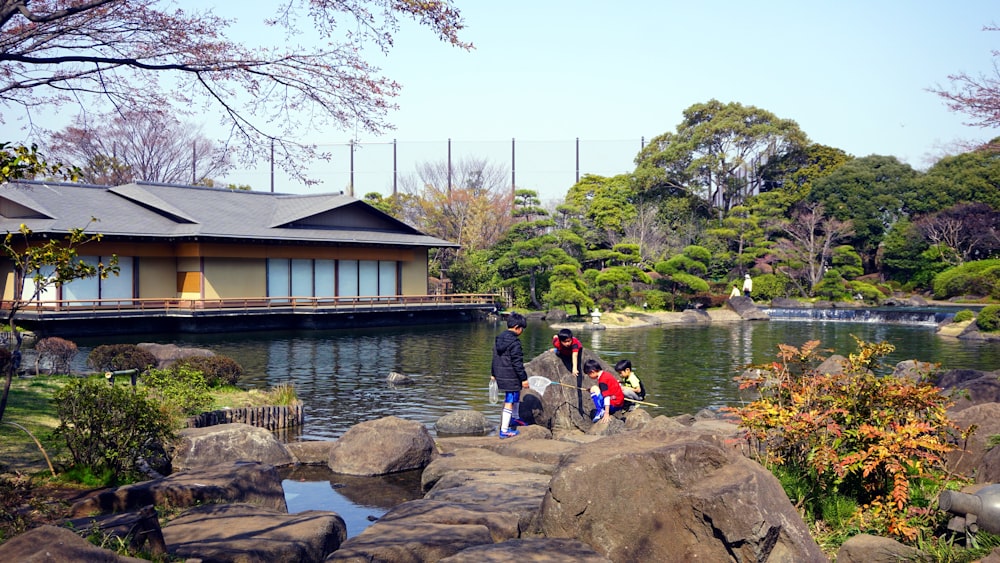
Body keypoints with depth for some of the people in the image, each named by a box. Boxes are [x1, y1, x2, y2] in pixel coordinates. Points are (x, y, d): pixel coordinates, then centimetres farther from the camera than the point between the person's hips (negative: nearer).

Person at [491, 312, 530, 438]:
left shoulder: (498, 339, 7)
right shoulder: (514, 342, -19)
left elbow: (495, 358, 16)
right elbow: (517, 363, -19)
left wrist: (493, 373, 25)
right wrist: (524, 378, -13)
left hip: (500, 375, 9)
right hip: (511, 377, -9)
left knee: (517, 392, 30)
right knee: (509, 402, -2)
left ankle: (514, 418, 43)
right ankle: (504, 430, 2)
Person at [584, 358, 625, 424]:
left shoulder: (602, 380, -17)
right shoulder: (606, 374, 10)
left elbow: (607, 397, -24)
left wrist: (607, 413, -28)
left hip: (614, 405, -10)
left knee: (594, 389, -12)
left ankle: (601, 411, -11)